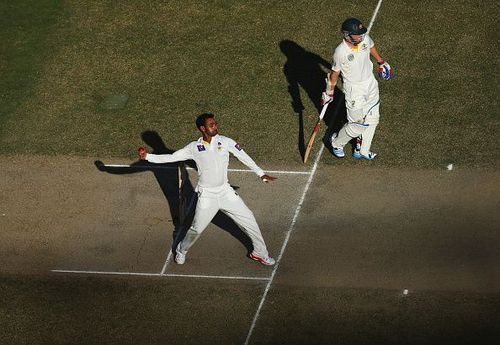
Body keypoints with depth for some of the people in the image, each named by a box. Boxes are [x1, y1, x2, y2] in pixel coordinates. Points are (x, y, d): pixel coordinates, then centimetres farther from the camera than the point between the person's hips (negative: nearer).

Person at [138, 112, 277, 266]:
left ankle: (260, 253, 20)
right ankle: (181, 251, 36)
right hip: (206, 196, -2)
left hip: (225, 191, 2)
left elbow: (243, 156, 1)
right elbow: (170, 158, -4)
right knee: (196, 229, 6)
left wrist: (261, 173, 1)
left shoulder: (225, 142, -6)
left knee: (249, 220, 2)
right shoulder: (194, 147, -7)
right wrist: (147, 156, -14)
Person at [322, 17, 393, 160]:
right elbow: (335, 73, -12)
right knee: (356, 125, 1)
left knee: (372, 119, 15)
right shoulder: (340, 52, -28)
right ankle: (337, 142, 30)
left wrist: (382, 63, 25)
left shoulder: (365, 38, -14)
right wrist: (329, 93, -1)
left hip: (371, 83, 6)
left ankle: (362, 150, 33)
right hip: (354, 89, -6)